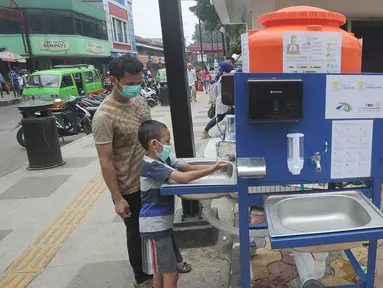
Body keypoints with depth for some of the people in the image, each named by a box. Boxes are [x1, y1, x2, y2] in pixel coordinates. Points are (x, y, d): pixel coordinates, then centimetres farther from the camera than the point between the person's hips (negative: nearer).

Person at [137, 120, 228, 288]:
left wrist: (214, 167, -12)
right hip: (155, 226, -9)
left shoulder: (165, 158, 3)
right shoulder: (151, 165, -25)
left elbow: (189, 167, 1)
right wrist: (211, 170, -26)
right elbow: (184, 177, -33)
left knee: (161, 269, 23)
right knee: (171, 273, 1)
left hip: (163, 222, 9)